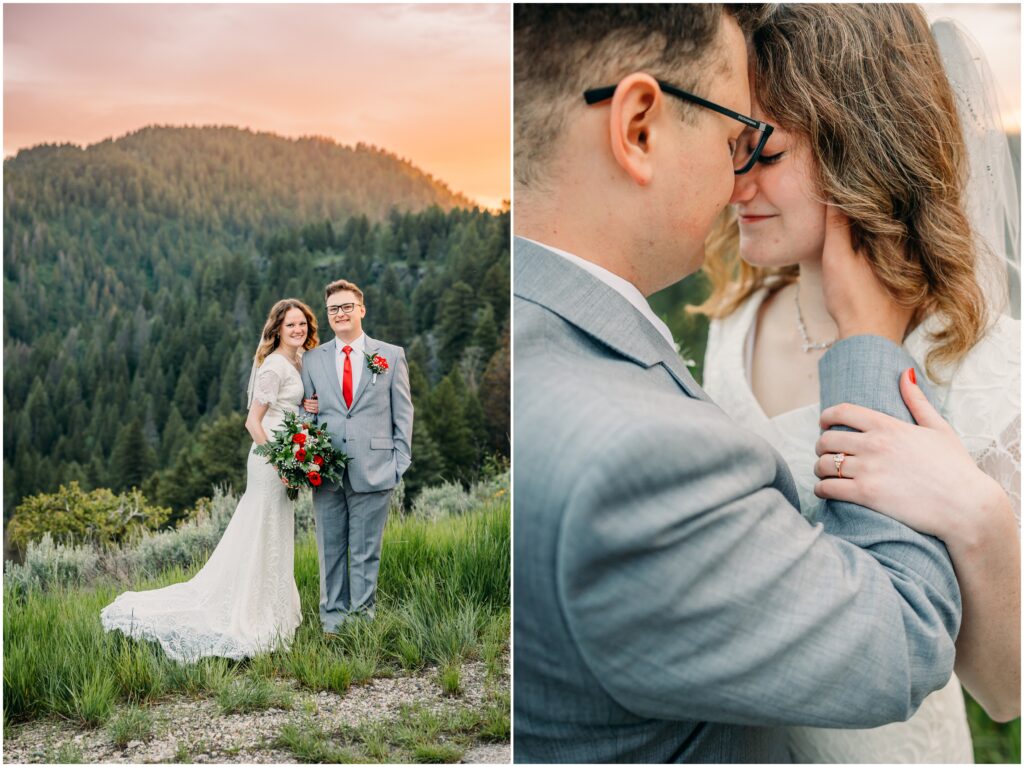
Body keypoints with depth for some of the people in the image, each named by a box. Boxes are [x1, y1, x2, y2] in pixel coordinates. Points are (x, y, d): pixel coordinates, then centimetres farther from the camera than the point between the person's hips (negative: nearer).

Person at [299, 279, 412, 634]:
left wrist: (400, 462, -2)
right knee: (330, 549, 9)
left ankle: (363, 616, 15)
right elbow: (306, 411, 14)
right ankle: (333, 615, 20)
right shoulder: (313, 359, 11)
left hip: (373, 471, -2)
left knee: (366, 551, 4)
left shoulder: (391, 355, 5)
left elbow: (403, 412, 5)